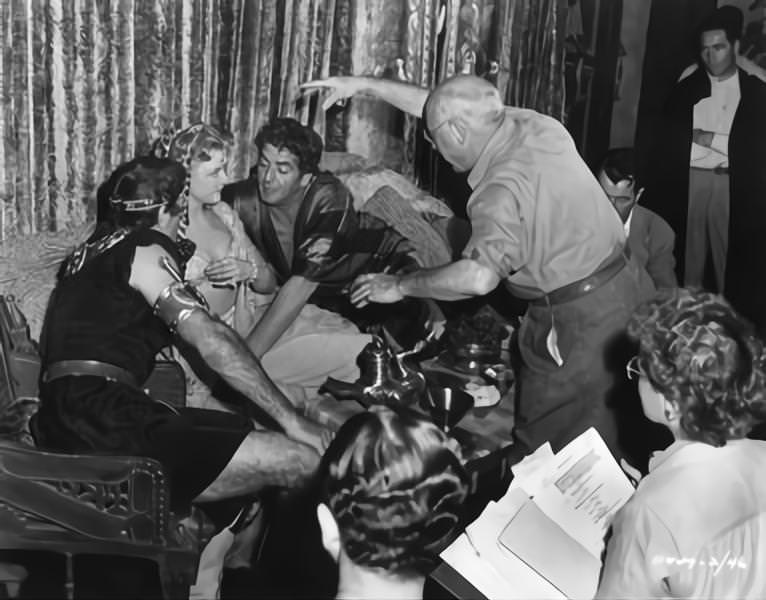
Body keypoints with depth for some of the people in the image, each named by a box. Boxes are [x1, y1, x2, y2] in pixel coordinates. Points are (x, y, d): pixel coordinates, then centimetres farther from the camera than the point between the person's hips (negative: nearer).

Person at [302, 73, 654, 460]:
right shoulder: (534, 124, 3)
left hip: (578, 321, -9)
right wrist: (366, 86, 19)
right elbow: (448, 110, 16)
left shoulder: (503, 188, -22)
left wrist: (401, 286, -20)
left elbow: (479, 276, -36)